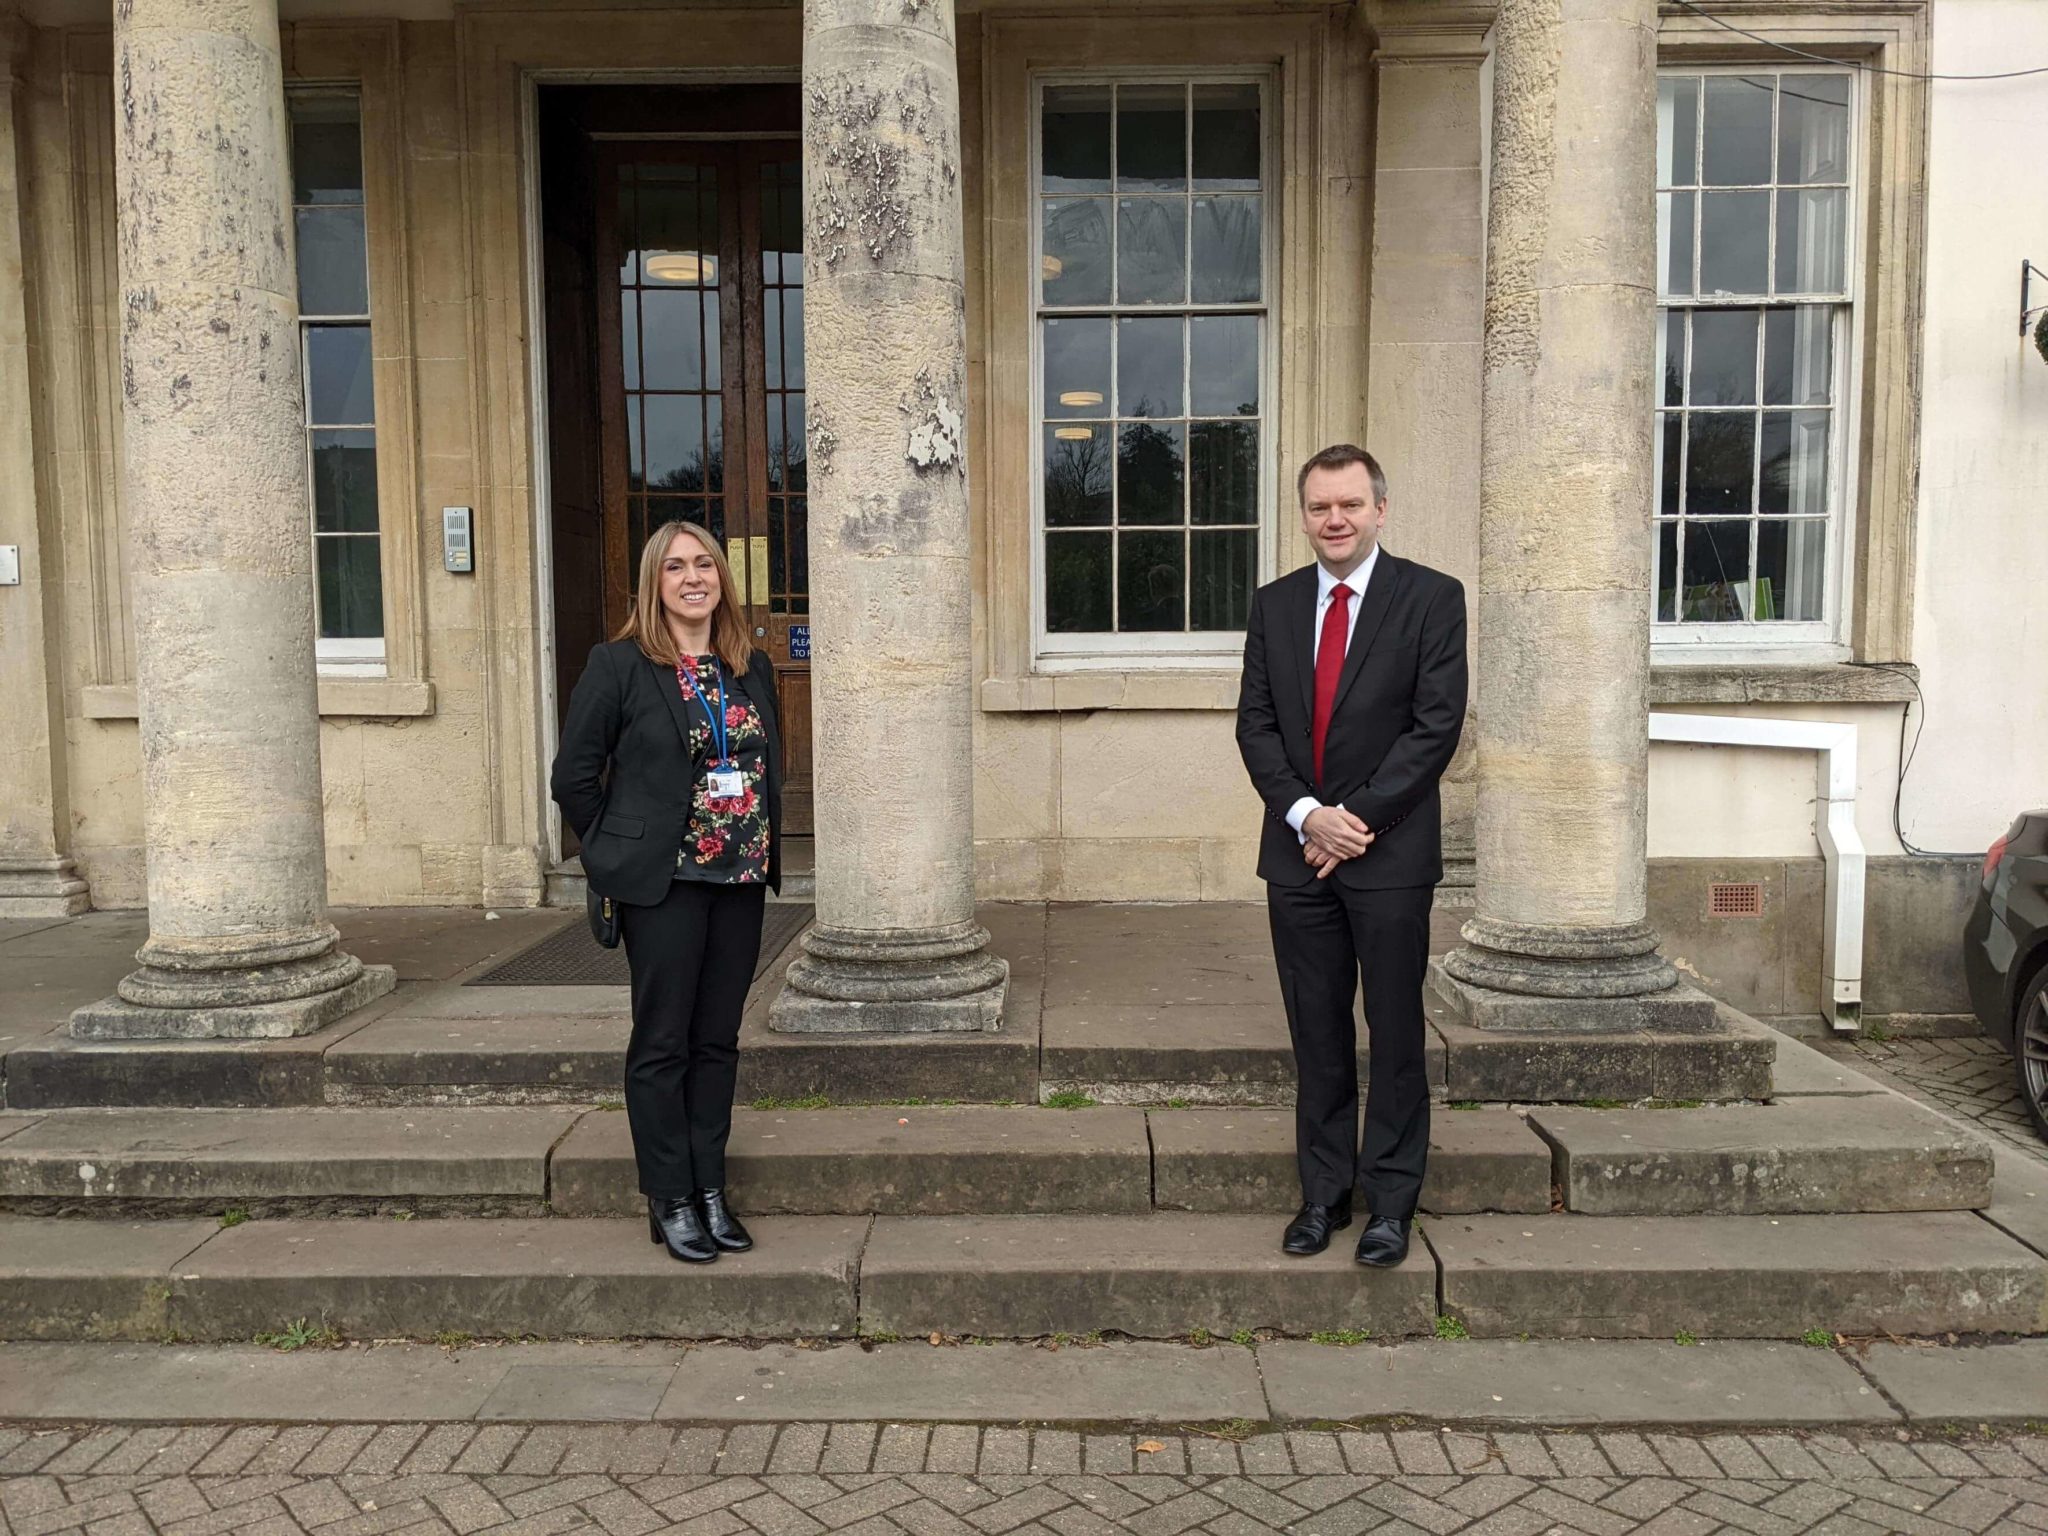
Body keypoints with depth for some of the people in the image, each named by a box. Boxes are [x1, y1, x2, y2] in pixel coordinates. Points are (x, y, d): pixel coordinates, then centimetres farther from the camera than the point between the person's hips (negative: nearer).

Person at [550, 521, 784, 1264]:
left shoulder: (753, 667, 9)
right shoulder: (620, 665, -6)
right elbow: (574, 776, -4)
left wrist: (766, 852, 9)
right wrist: (621, 852, 0)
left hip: (741, 880, 5)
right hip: (663, 883, -5)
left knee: (717, 1042, 11)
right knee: (663, 1044, 4)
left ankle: (710, 1189, 23)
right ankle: (670, 1202, 15)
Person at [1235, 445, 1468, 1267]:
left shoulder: (1432, 597, -2)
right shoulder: (1273, 604, 9)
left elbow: (1437, 724, -9)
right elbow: (1255, 723, 5)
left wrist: (1358, 818, -13)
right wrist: (1307, 815, -9)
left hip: (1391, 853, -3)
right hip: (1296, 854, 4)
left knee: (1394, 1035, 5)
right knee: (1316, 1036, 11)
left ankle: (1390, 1201, 18)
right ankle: (1324, 1192, 22)